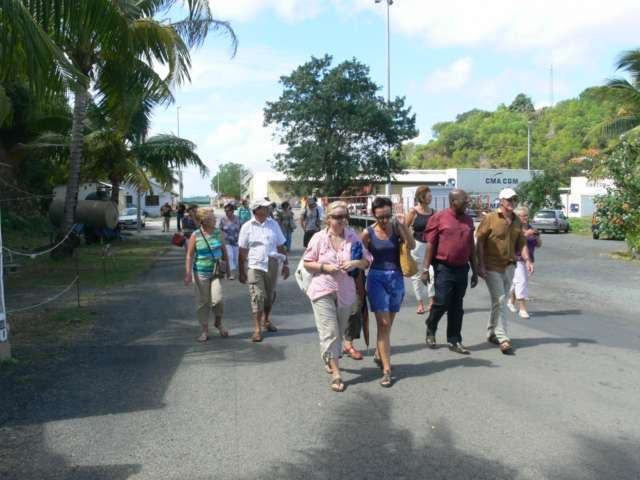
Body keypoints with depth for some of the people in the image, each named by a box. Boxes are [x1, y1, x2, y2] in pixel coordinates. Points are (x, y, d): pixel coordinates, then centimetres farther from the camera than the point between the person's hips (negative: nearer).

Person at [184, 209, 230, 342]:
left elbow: (224, 251, 14)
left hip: (216, 272, 1)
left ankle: (218, 323, 16)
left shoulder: (219, 233, 2)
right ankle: (205, 331, 19)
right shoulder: (195, 236, -6)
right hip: (201, 272, -1)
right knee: (202, 302, 5)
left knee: (217, 299, -13)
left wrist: (227, 267, 18)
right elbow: (189, 256, -5)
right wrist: (188, 274, -11)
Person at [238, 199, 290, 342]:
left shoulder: (273, 224, 6)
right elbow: (242, 251, 0)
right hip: (255, 266, -3)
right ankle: (257, 329, 2)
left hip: (272, 264, 3)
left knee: (270, 295, 14)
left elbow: (281, 246, 10)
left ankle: (266, 320, 37)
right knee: (257, 297, -6)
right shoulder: (247, 227, -2)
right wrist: (241, 271, -1)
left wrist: (286, 264, 7)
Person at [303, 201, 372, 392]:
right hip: (323, 291, -3)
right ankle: (336, 374, -2)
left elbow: (367, 260, 7)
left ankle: (329, 358, 42)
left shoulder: (353, 237, 1)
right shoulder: (319, 237, -4)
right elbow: (307, 262, 0)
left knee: (340, 331, 16)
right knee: (330, 331, -8)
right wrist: (324, 267, -16)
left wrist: (355, 263, -13)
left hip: (346, 292, 3)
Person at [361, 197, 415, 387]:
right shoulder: (368, 233, -5)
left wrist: (403, 225, -23)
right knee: (383, 324, -8)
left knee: (388, 323, 15)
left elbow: (412, 245, -13)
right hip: (377, 278, -2)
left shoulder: (396, 226, -1)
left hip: (396, 279, 3)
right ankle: (386, 369, -4)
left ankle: (379, 354, 40)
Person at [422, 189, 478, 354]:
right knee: (442, 303, -2)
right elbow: (430, 245, -7)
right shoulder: (439, 218, -7)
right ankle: (430, 330, 24)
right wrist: (426, 269, -10)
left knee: (457, 307, 9)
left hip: (462, 269, 5)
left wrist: (475, 271, 14)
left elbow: (471, 247, 15)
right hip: (444, 268, -5)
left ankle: (454, 341, 17)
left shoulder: (468, 220, 10)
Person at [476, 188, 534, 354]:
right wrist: (480, 265, -14)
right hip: (492, 266, -6)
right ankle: (503, 339, -7)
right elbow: (479, 242, -9)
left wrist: (527, 260, -4)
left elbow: (521, 243, 13)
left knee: (500, 301, 14)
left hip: (509, 266, 6)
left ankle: (492, 333, 29)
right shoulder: (490, 218, -7)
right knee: (499, 300, -9)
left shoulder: (517, 221, 10)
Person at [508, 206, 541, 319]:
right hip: (517, 259, -6)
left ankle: (511, 302, 35)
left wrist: (537, 236, -7)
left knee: (517, 281, 16)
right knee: (521, 281, -12)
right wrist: (525, 234, -26)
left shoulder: (530, 228, 11)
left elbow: (539, 245, 13)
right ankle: (522, 308, -10)